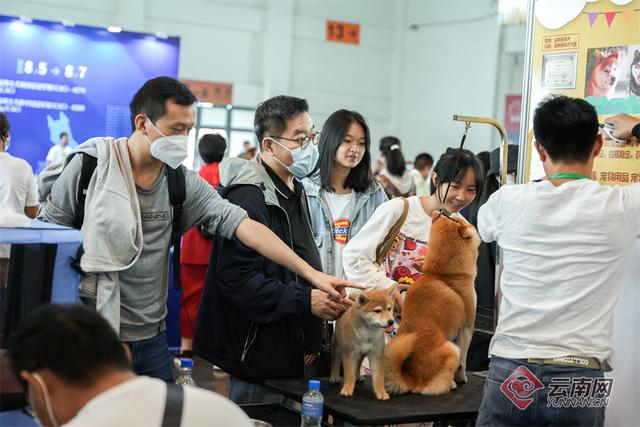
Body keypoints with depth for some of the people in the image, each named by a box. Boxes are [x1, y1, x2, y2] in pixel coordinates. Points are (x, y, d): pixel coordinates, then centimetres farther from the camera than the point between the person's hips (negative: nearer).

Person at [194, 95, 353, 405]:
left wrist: (324, 297, 10)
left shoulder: (294, 191, 14)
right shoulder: (249, 197, -18)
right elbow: (237, 278, -25)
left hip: (295, 353, 9)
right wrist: (305, 301, -25)